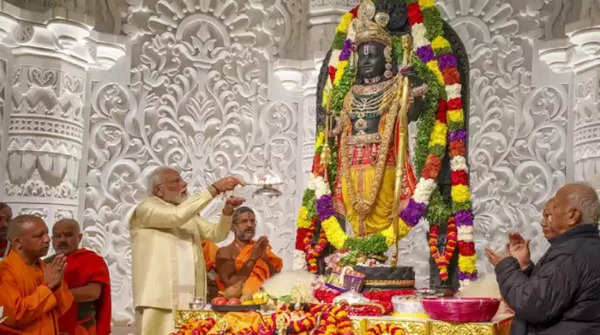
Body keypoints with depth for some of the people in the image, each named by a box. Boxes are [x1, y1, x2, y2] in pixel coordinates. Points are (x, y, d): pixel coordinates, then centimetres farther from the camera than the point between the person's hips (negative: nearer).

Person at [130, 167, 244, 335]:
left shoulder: (188, 213, 21)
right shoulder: (146, 209, -3)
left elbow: (216, 234, 13)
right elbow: (177, 215, -21)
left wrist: (227, 210, -5)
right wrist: (214, 189, -18)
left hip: (191, 298, 6)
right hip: (159, 299, -6)